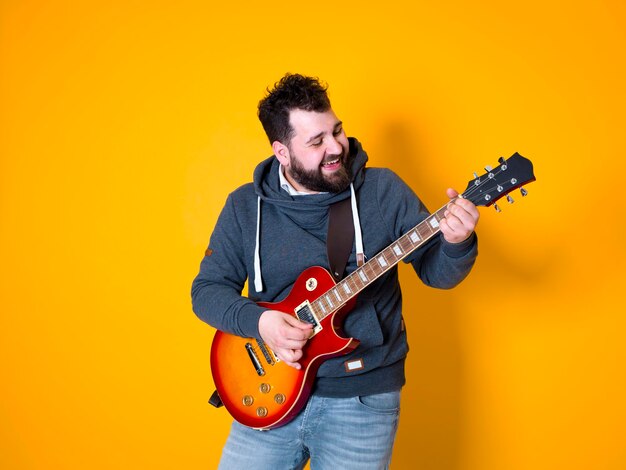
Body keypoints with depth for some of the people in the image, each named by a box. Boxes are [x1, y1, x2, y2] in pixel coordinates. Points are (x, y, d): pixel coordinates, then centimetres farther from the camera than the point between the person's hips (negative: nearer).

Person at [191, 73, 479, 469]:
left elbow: (436, 271, -1)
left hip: (363, 401, -1)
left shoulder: (383, 190, -4)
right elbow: (206, 289, 3)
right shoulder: (245, 206, 0)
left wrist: (456, 243, -24)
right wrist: (258, 321, -16)